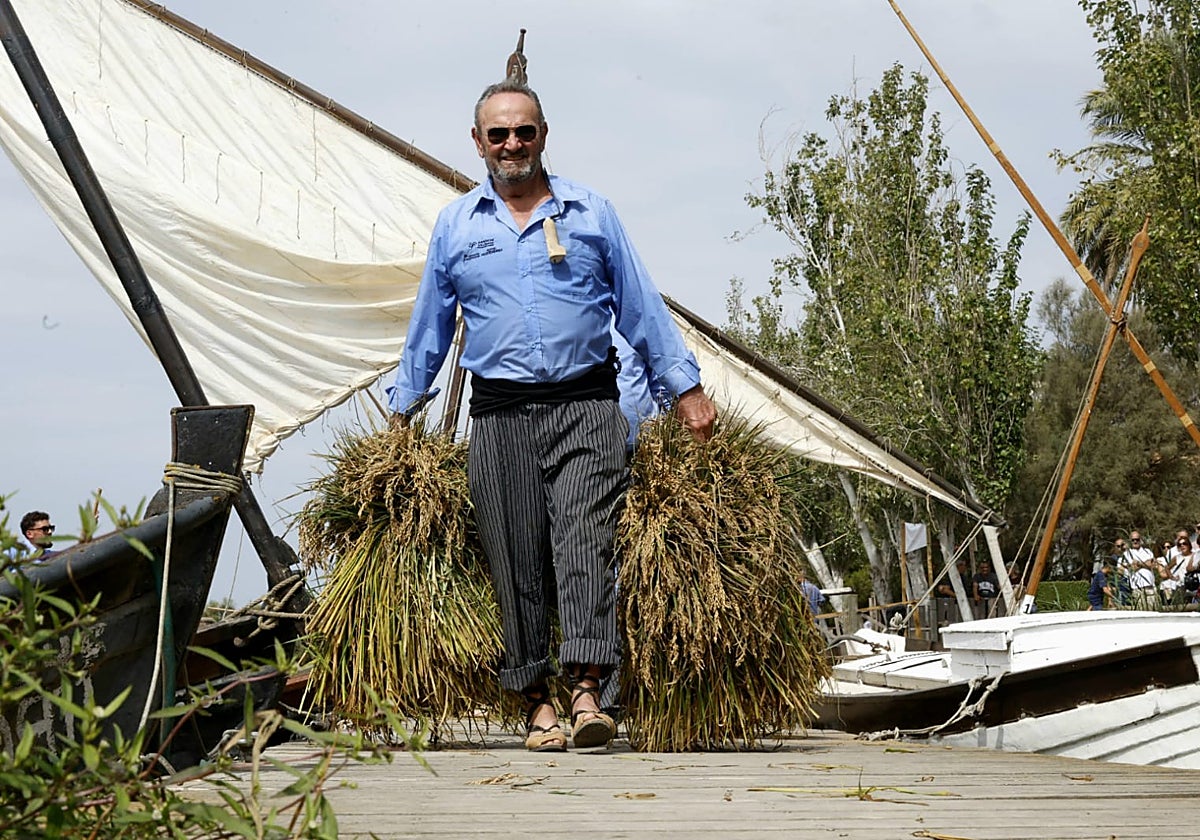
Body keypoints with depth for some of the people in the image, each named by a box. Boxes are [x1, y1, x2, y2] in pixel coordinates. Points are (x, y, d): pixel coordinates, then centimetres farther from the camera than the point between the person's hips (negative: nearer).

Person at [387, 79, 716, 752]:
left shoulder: (592, 213, 9)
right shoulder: (455, 226, 13)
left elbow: (643, 309, 10)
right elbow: (429, 327, 20)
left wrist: (686, 388, 6)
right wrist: (402, 411, 21)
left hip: (586, 405, -2)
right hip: (500, 414, 2)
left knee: (585, 543, -15)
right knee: (516, 562, -1)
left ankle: (587, 692, -23)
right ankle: (538, 703, 6)